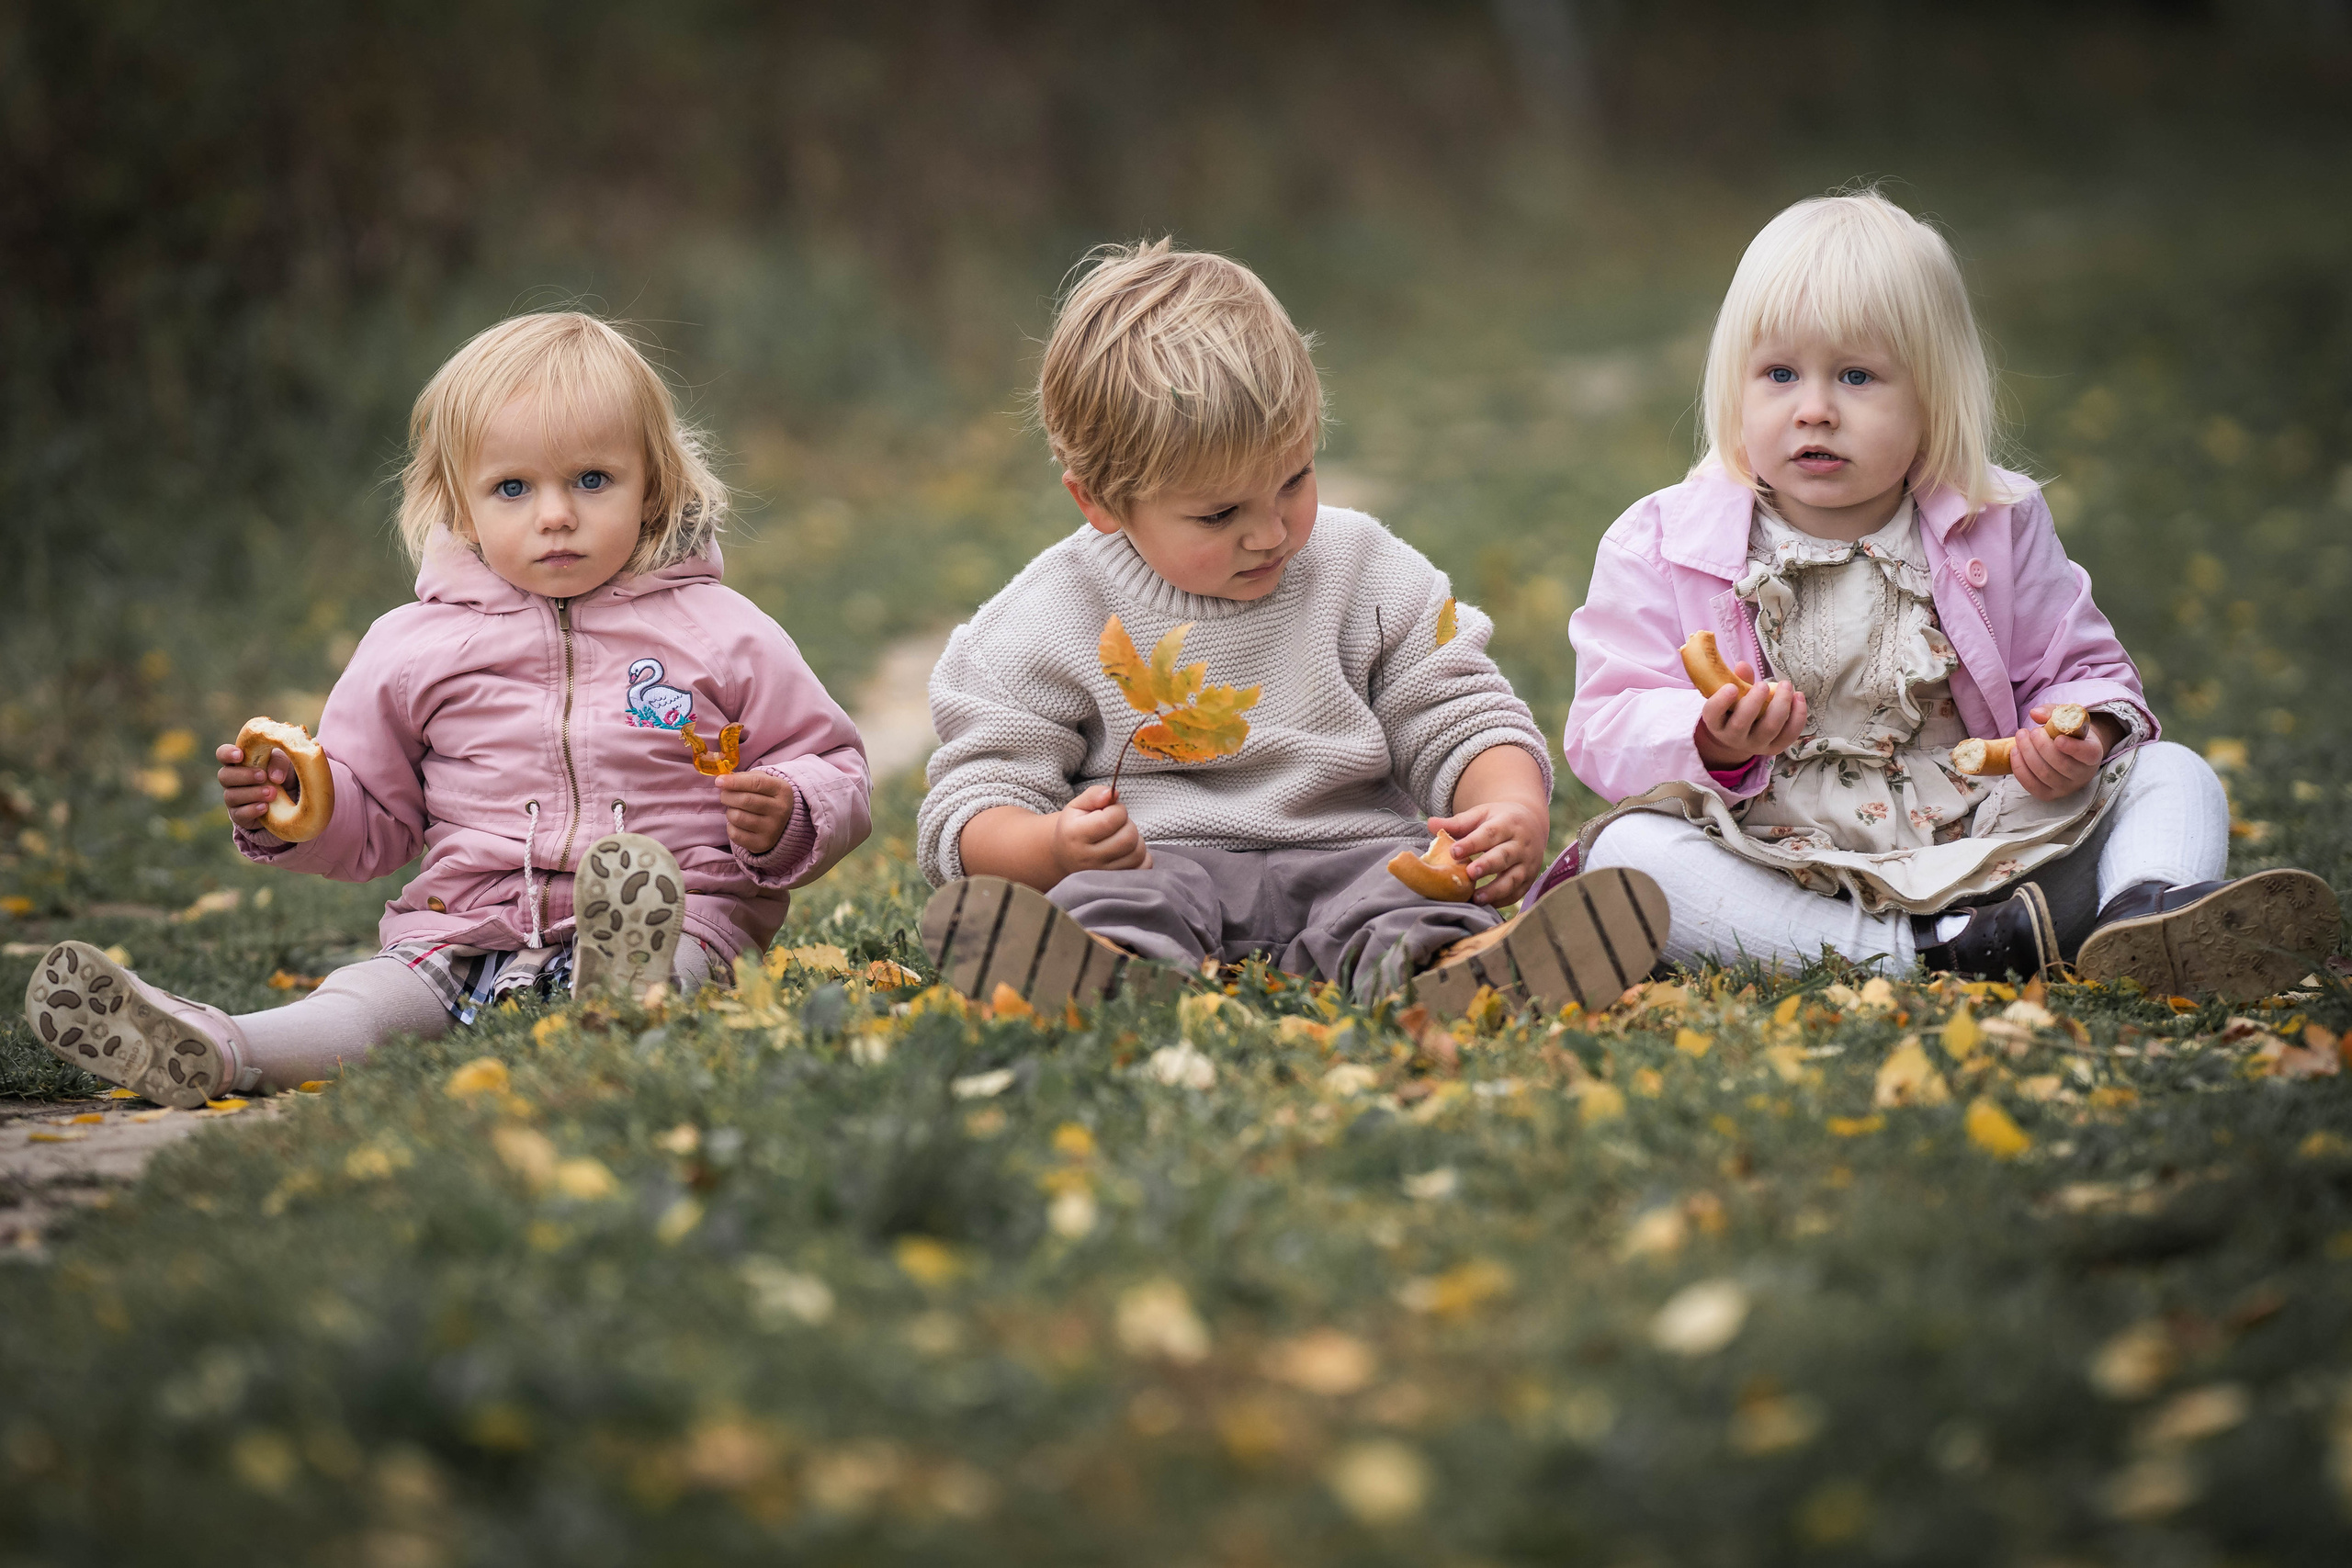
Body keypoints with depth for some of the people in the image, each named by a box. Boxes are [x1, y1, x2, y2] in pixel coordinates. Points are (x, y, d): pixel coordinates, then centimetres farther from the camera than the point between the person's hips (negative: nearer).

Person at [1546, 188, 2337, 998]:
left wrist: (2082, 739, -11)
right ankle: (1937, 949, -39)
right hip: (1776, 871, -2)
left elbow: (2080, 671, 14)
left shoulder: (1997, 529, 7)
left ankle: (2146, 911, -43)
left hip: (1985, 852, 3)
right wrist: (1710, 742, -27)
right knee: (1625, 849, -32)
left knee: (2174, 776, -9)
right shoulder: (1663, 546, 0)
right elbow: (1609, 730, -5)